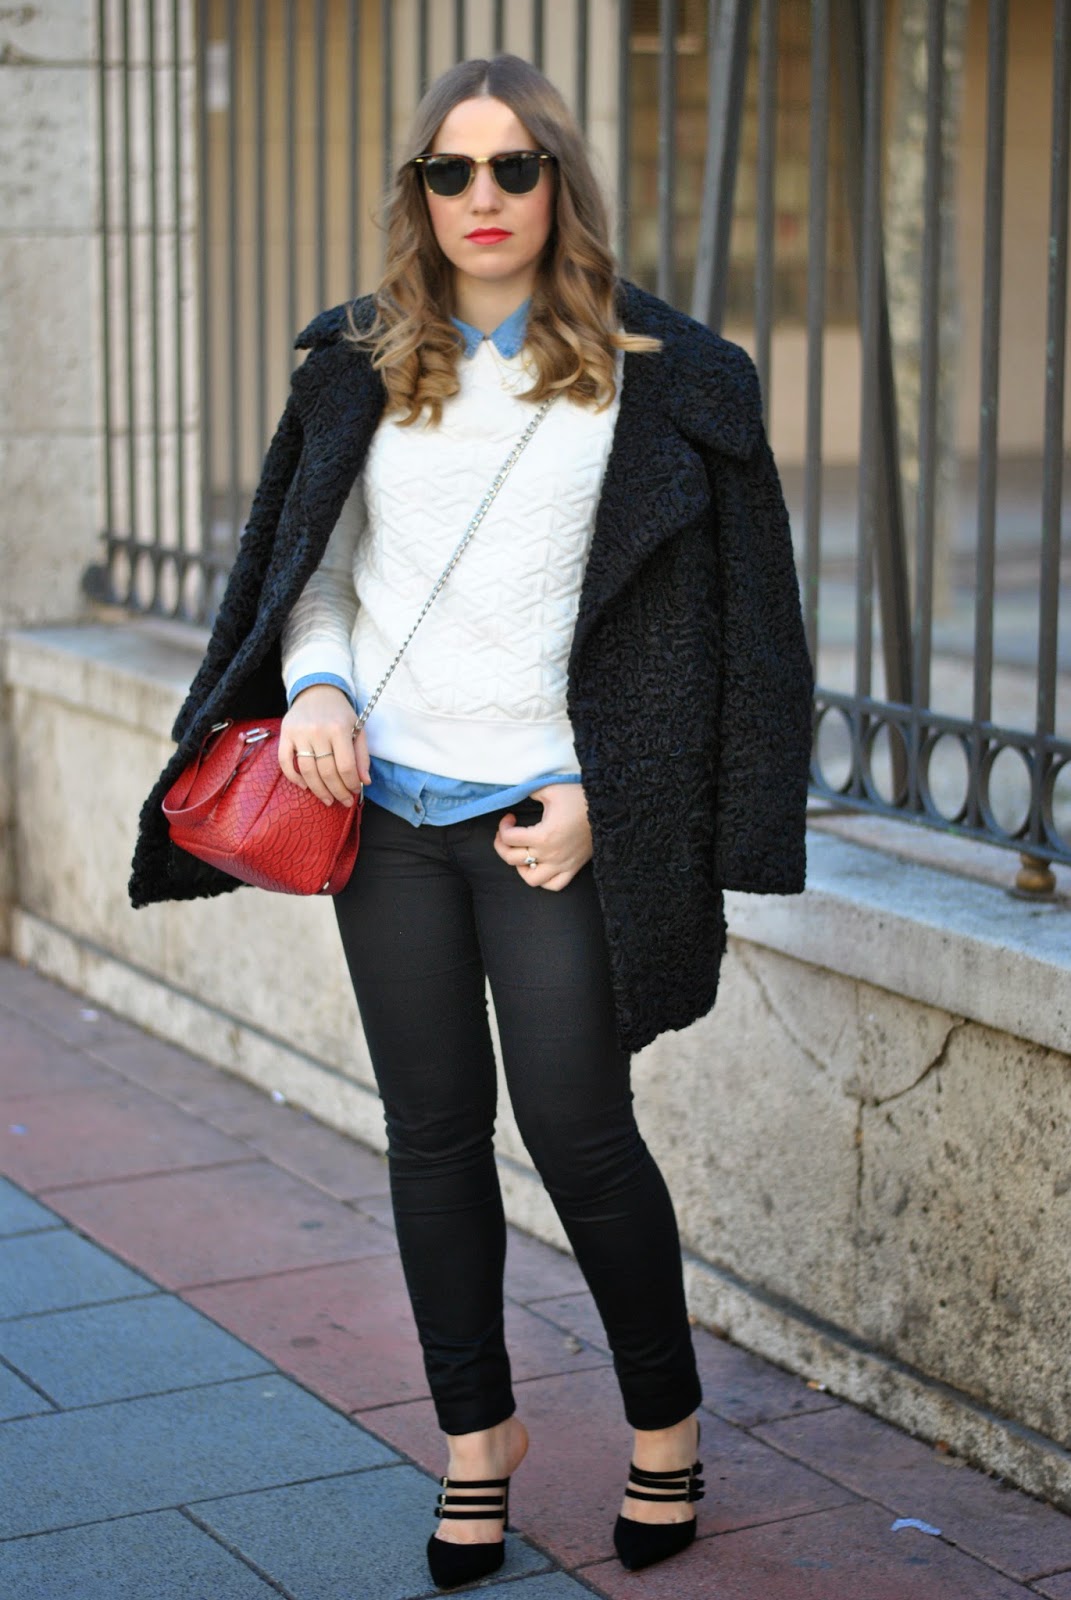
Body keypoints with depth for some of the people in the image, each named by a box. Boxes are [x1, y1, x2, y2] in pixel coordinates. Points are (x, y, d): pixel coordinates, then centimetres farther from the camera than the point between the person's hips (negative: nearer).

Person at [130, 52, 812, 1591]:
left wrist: (598, 798, -9)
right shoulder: (361, 367, 8)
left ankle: (666, 1421, 20)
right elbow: (307, 560, 17)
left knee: (578, 1130, -2)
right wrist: (313, 686, -4)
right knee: (433, 1129, 9)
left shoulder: (655, 374, -2)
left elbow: (707, 619, -2)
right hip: (386, 804, 3)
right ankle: (476, 1432, 24)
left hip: (545, 815, -3)